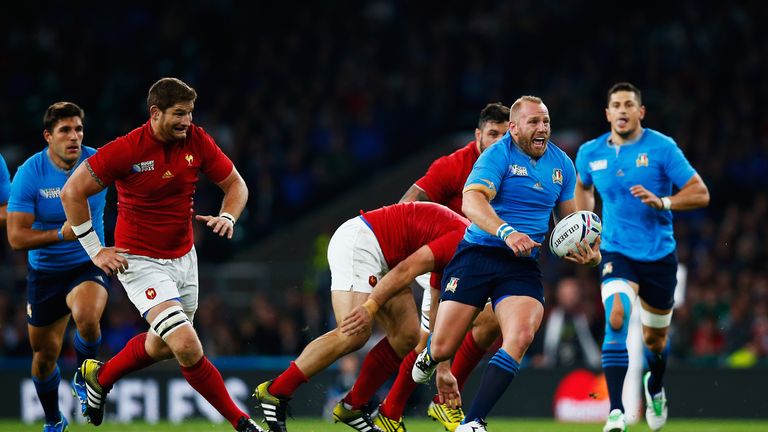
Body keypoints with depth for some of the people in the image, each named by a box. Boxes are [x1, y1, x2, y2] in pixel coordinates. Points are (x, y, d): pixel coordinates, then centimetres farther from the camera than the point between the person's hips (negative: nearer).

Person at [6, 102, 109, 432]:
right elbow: (16, 237, -18)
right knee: (44, 355, 12)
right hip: (44, 272, 1)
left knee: (86, 318, -35)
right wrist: (61, 234, -32)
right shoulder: (29, 174, -15)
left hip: (89, 265, -1)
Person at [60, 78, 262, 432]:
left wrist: (227, 217, -15)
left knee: (162, 346, 20)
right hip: (141, 262, -6)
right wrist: (96, 251, -11)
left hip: (184, 257, 6)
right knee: (187, 347, -20)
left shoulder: (197, 141, -6)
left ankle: (97, 377, 46)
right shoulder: (126, 150, -20)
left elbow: (235, 184, 6)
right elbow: (73, 192, -12)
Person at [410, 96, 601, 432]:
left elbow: (569, 218, 21)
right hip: (477, 254, -3)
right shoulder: (498, 155, -9)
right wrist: (506, 232, -41)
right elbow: (472, 202, -24)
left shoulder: (561, 164, 10)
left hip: (523, 265, 3)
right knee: (443, 348, -3)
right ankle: (428, 358, 39)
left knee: (521, 336, -24)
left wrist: (588, 251, 0)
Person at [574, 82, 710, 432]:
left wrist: (661, 201, -23)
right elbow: (583, 187, 25)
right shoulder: (590, 153, 2)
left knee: (654, 338, 13)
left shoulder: (662, 147, -8)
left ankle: (655, 390, 49)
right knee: (616, 319, -27)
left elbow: (700, 193, -8)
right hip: (617, 254, 0)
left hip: (659, 255, 0)